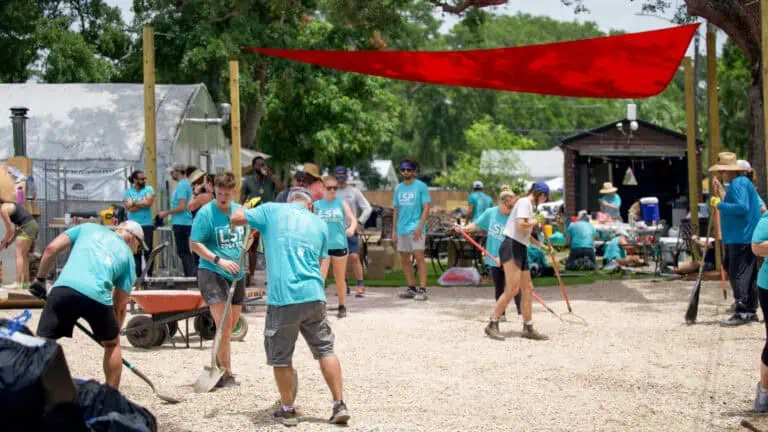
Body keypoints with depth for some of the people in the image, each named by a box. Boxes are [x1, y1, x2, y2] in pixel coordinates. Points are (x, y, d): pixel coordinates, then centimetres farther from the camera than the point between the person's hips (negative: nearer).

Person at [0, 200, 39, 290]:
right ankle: (26, 283, 18)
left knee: (19, 255, -10)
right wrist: (8, 242, 21)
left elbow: (10, 231, -4)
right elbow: (16, 229, 22)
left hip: (27, 227, -9)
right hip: (34, 225, 9)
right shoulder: (9, 206, 23)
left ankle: (18, 283, -16)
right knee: (24, 256, 15)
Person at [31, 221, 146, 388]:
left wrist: (40, 279, 25)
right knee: (112, 344, 25)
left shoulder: (88, 227, 30)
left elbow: (51, 249, 17)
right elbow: (120, 306, 26)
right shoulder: (128, 256, 26)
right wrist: (114, 332, 37)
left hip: (64, 289, 0)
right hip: (98, 296, 0)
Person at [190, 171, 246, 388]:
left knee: (229, 326, 15)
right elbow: (195, 244, -13)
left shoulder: (240, 210, 7)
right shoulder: (206, 213, -12)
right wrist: (219, 261, -22)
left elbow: (247, 236, 21)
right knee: (224, 324, -13)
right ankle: (226, 375, -6)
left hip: (237, 275, 7)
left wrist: (243, 253, 2)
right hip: (212, 273, -7)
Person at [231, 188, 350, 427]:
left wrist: (252, 218, 31)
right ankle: (339, 405, 10)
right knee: (325, 350, 13)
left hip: (282, 297, -3)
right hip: (313, 295, 3)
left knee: (281, 357, 10)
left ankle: (287, 410, 16)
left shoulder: (272, 210, 6)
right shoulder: (320, 223, 16)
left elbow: (236, 218, 11)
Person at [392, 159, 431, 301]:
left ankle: (422, 290, -12)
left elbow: (426, 208, -7)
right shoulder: (398, 188, 13)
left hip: (415, 229, -6)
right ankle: (411, 288, 17)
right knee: (404, 259, 8)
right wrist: (394, 230, 12)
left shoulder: (421, 186, -3)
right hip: (401, 229, 6)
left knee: (419, 257, -11)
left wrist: (419, 227, -17)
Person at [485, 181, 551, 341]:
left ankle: (528, 328, 15)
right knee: (513, 288, -16)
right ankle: (492, 325, -13)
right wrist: (536, 221, -5)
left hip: (520, 250, 10)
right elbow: (521, 225, -22)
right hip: (511, 247, -10)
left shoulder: (529, 205, 23)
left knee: (528, 289, 9)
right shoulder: (525, 202, -7)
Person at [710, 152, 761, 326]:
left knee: (738, 275, -9)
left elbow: (742, 207, -27)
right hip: (746, 238, 11)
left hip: (740, 239, -11)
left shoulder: (738, 184, -15)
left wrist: (720, 204, -19)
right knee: (749, 275, 14)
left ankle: (743, 313, -8)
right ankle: (750, 311, 19)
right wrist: (722, 194, 17)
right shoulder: (744, 182, 18)